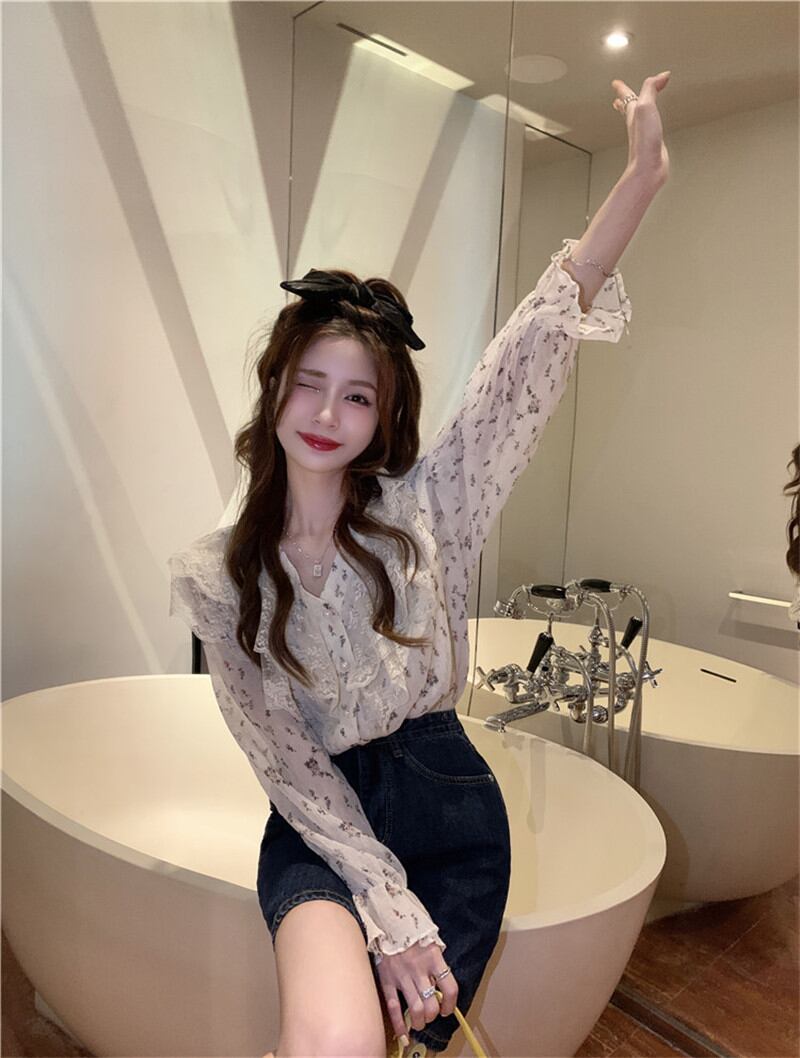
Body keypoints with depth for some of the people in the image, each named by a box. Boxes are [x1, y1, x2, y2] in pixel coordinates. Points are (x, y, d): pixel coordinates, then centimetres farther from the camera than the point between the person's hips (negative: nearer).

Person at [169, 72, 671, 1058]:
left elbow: (534, 345, -13)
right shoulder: (214, 577, -7)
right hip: (321, 828, -1)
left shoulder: (421, 509, -7)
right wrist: (388, 906, -14)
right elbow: (283, 760, -9)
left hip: (449, 810, 2)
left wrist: (641, 174, -18)